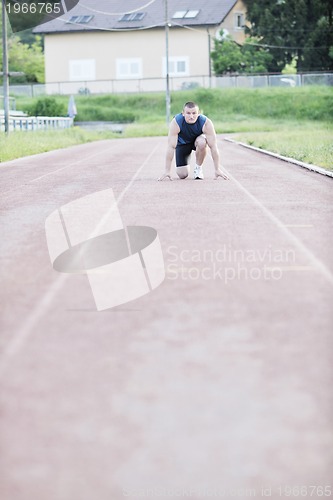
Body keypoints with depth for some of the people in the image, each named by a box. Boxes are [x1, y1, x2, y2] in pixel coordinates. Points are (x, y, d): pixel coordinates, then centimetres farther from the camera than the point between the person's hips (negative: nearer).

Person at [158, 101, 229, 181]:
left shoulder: (206, 123, -33)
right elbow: (171, 147, -34)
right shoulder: (176, 123, -33)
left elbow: (213, 146, -31)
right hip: (183, 143, 0)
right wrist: (167, 171, -37)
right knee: (182, 175, -12)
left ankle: (198, 168, -11)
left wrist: (217, 169, -35)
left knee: (202, 142, -37)